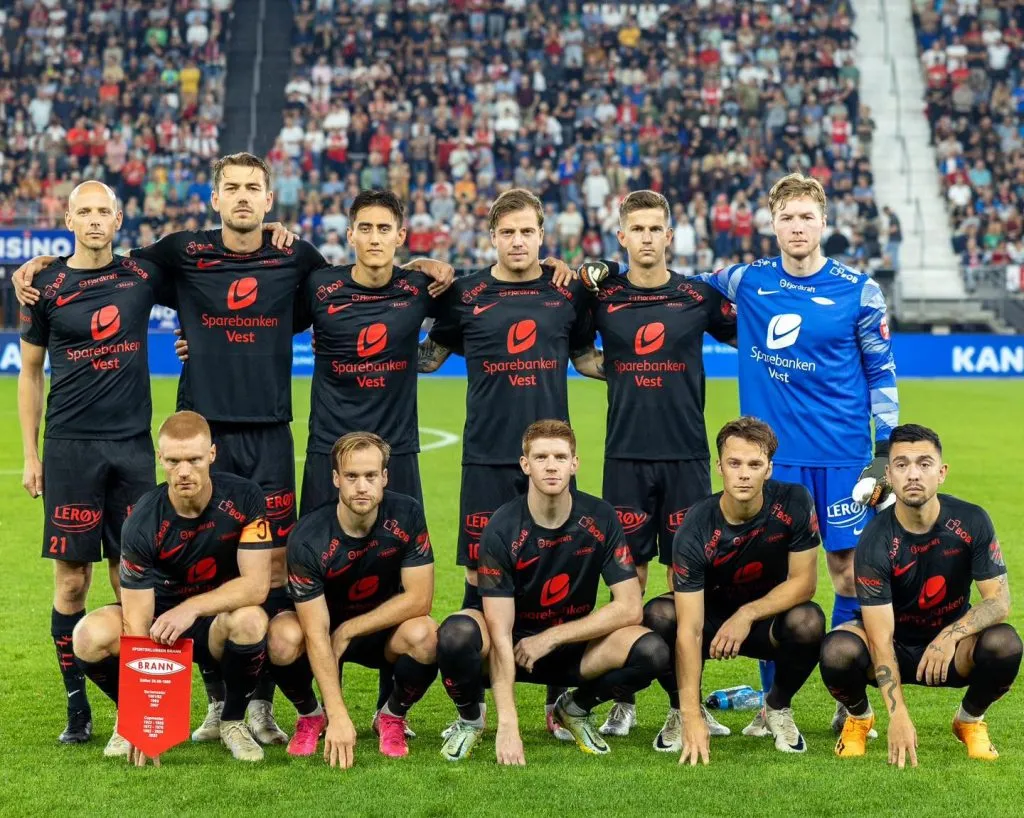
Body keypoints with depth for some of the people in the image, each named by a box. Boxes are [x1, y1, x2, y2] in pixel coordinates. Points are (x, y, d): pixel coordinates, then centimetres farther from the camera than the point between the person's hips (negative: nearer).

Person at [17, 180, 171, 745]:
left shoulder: (142, 276, 5)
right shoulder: (47, 287, 3)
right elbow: (30, 371, 8)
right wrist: (30, 454, 4)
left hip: (133, 445, 1)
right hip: (69, 447, -1)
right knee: (71, 580, -1)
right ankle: (77, 708, 7)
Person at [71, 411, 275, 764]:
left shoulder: (243, 498, -19)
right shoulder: (142, 523, -22)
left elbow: (257, 584, -22)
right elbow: (136, 623, -24)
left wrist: (191, 608, -37)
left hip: (220, 620, 0)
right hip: (160, 620, 0)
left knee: (250, 620, -36)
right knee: (92, 635, -29)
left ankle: (232, 721, -7)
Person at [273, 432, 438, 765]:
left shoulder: (405, 515, -19)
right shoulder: (308, 538, -25)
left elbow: (419, 599, -18)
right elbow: (316, 633, -28)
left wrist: (347, 631, -21)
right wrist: (338, 716, -37)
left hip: (385, 633, 1)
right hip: (327, 630, -1)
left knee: (423, 635, -33)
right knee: (283, 636, -33)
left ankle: (393, 716, -1)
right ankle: (310, 715, -1)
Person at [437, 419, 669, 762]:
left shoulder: (600, 519, -12)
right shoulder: (503, 528, -20)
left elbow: (629, 607, -12)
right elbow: (500, 633, -25)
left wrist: (552, 638, -18)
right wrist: (507, 725, -32)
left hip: (573, 649, 2)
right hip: (514, 645, -2)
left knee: (652, 651, -27)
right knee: (458, 633, -36)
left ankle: (575, 708, 5)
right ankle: (470, 718, -2)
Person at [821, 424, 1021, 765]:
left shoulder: (971, 522, -16)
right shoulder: (875, 541, -23)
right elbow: (881, 638, -25)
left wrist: (951, 635, -34)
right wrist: (898, 715, -35)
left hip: (952, 647, 2)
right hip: (895, 647, -1)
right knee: (837, 652, -33)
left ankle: (971, 719, 2)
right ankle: (859, 717, 4)